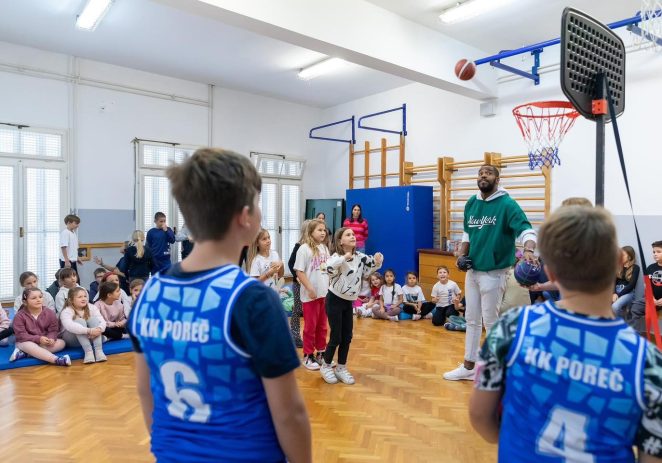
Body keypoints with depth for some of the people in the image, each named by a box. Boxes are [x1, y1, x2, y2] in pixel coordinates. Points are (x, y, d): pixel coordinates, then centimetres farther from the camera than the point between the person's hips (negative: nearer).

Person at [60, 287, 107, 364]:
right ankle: (88, 352, -40)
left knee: (94, 319, -23)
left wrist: (99, 329, -39)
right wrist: (89, 331, -48)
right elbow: (69, 326, -37)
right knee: (79, 321, -29)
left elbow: (102, 321, -15)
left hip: (91, 337, 3)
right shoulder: (66, 311, -16)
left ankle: (99, 351, -35)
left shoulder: (92, 307, -4)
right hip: (72, 340, -3)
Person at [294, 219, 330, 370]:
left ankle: (321, 353, 28)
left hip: (325, 293, 6)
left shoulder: (325, 248, 9)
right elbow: (299, 272, -14)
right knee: (310, 326, 5)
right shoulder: (304, 248, -11)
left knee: (322, 326, 15)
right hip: (311, 295, -6)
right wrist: (310, 289, -18)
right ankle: (308, 356, 18)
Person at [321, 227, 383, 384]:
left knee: (347, 337, 10)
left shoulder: (360, 256, -1)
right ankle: (325, 366, 22)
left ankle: (341, 368, 27)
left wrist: (377, 261, -8)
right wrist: (344, 258, -46)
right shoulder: (337, 257, -20)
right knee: (336, 337, 0)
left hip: (348, 301, 6)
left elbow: (370, 267, 12)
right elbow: (329, 267, -40)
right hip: (334, 300, -6)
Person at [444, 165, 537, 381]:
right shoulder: (471, 203, 7)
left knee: (491, 321, 3)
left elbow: (526, 230, -23)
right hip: (472, 270, 7)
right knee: (471, 319, 15)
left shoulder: (507, 204, -12)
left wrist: (528, 251, -42)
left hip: (494, 272, -7)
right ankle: (469, 366, 29)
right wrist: (463, 255, 2)